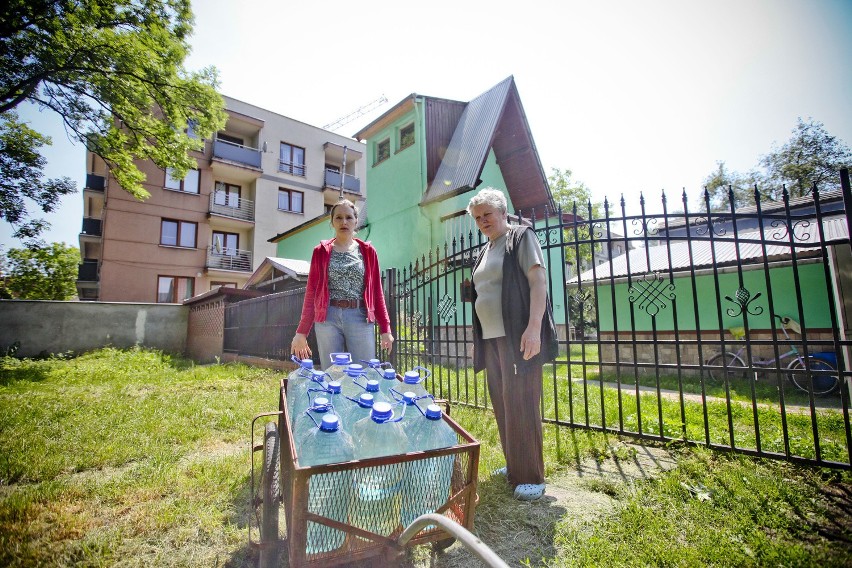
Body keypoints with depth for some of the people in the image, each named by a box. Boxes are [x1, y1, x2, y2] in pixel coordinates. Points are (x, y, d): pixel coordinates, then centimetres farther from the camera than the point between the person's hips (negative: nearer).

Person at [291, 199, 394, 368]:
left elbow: (376, 291, 7)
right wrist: (302, 332, 4)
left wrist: (385, 328, 2)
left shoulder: (367, 251, 8)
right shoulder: (321, 251, 7)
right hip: (328, 318, 0)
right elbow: (311, 293, 8)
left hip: (361, 318, 0)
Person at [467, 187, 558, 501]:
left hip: (517, 336, -8)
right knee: (501, 403, 11)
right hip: (491, 337, 8)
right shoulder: (485, 250, 20)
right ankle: (514, 465, 26)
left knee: (520, 404, -5)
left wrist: (534, 327, -23)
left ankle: (531, 477, 8)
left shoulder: (521, 237, -3)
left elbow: (538, 281, -13)